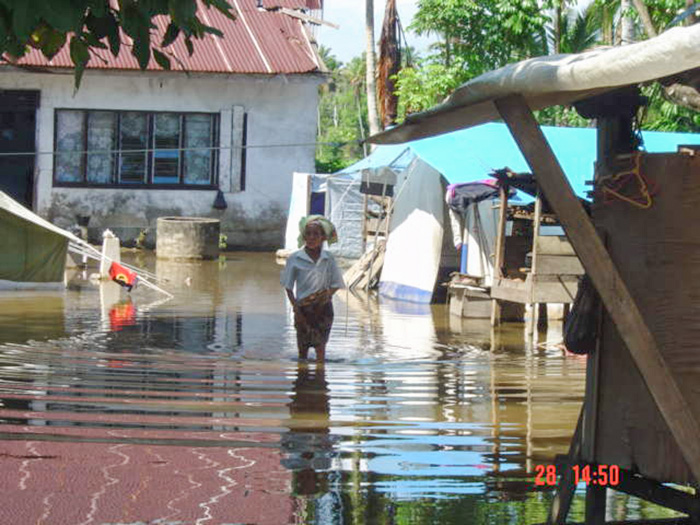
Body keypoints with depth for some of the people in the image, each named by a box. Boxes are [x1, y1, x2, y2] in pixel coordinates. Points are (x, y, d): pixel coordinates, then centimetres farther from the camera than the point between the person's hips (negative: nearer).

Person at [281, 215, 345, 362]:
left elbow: (335, 284, 9)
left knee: (320, 346, -4)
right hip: (303, 308, 0)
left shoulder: (328, 258, 1)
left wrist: (328, 294, -10)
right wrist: (295, 307, -7)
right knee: (302, 348, 5)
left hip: (323, 307, 0)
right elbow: (288, 287, 2)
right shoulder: (295, 259, -3)